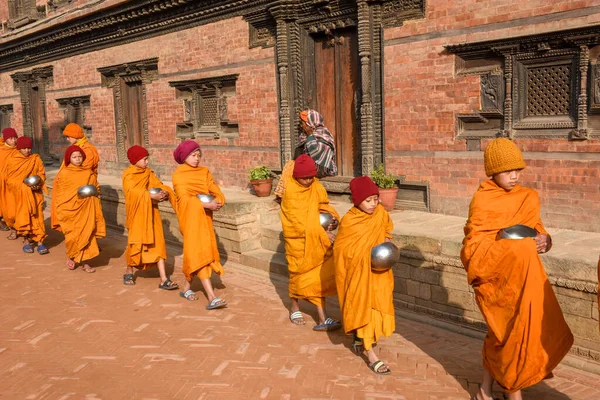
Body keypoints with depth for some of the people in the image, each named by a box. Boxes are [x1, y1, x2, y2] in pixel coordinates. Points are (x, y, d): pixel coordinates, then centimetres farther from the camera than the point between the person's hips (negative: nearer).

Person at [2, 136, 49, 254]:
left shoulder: (36, 159, 4)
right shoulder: (11, 161, 0)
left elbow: (42, 174, 6)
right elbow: (9, 179, -2)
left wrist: (38, 183, -14)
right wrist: (24, 185, -16)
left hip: (35, 193, 1)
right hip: (19, 194, -1)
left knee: (37, 216, -3)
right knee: (22, 216, -2)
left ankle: (39, 242, -3)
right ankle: (27, 241, 9)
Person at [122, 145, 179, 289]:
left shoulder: (148, 173, 9)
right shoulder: (128, 175, -7)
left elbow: (159, 185, 2)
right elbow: (134, 192, -20)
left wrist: (164, 192, -19)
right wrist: (152, 196, -29)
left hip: (151, 212, 5)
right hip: (137, 213, -5)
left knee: (158, 243, -1)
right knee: (136, 243, 4)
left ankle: (164, 279, -2)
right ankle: (128, 272, 29)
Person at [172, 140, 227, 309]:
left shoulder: (205, 172, 9)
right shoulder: (179, 175, -5)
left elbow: (218, 193, 2)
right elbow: (184, 198, -18)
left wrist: (216, 202, -20)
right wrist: (206, 204, -28)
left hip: (205, 218, 5)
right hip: (190, 219, -5)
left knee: (193, 254, 13)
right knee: (199, 254, -11)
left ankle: (187, 288, 33)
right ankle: (212, 298, -15)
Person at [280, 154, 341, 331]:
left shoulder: (316, 186, -1)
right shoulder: (290, 191, -17)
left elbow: (323, 206, 7)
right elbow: (300, 220, -21)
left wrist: (333, 218, -15)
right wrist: (322, 233, -23)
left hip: (316, 239, 4)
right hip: (297, 239, -4)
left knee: (319, 275, 0)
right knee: (299, 273, 11)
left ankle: (322, 318, 1)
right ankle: (295, 308, 35)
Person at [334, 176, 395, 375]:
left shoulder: (381, 213, -6)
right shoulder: (349, 221, -18)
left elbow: (387, 229, 14)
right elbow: (341, 248, -10)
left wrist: (386, 242, -5)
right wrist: (366, 254, -18)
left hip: (378, 272, 5)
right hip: (359, 272, -5)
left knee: (377, 305, 16)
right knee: (363, 309, -1)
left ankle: (360, 339, 42)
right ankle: (371, 355, 6)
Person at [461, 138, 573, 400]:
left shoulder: (526, 198, 5)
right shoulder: (482, 202, -15)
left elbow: (536, 230, 13)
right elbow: (473, 249, -20)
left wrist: (544, 240, -11)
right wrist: (518, 246, -26)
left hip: (523, 277, 7)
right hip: (498, 279, -6)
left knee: (502, 334, 15)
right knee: (515, 334, -2)